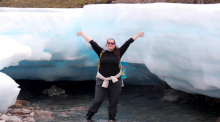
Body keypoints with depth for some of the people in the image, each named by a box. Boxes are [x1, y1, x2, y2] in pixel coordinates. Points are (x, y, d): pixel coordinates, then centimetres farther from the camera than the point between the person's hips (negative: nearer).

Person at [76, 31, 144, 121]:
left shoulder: (118, 53, 3)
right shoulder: (101, 53, 1)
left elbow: (128, 43, 3)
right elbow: (92, 43, 2)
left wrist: (137, 35, 7)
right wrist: (82, 34, 5)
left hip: (115, 81, 1)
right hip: (102, 81, -1)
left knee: (113, 101, 7)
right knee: (98, 100, 1)